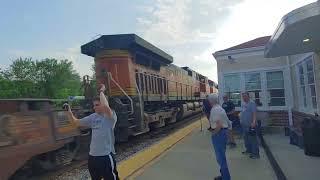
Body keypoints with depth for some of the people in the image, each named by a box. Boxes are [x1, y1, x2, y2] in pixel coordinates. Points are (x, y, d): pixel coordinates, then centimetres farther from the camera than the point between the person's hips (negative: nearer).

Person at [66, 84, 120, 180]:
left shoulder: (111, 117, -14)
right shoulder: (93, 117, 6)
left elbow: (106, 106, -35)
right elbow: (77, 122, 14)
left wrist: (101, 91, -21)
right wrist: (70, 112, -1)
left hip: (106, 156, -7)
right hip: (92, 155, 7)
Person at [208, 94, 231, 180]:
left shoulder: (214, 110, -18)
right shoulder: (220, 108, 12)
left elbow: (219, 125, -26)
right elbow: (227, 121, 17)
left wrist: (213, 133, -13)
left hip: (218, 133, -10)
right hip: (224, 132, 10)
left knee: (220, 157, 0)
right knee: (222, 156, 21)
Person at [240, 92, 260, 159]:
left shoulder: (252, 103, -13)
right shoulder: (243, 104, 13)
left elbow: (254, 113, -22)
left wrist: (254, 122, -31)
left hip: (250, 125, -9)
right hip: (244, 124, 9)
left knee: (253, 139, -4)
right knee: (246, 138, 19)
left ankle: (255, 153, 4)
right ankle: (248, 150, 33)